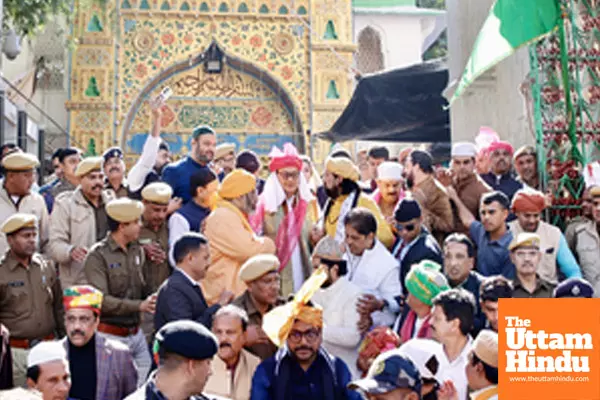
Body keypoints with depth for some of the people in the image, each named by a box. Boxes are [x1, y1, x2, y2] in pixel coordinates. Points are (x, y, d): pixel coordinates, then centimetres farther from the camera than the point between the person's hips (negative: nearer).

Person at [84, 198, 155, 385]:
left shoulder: (137, 250, 8)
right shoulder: (97, 256, -12)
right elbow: (101, 301, -19)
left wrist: (150, 299, -4)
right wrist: (139, 306, -23)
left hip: (136, 334, 6)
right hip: (110, 334, -6)